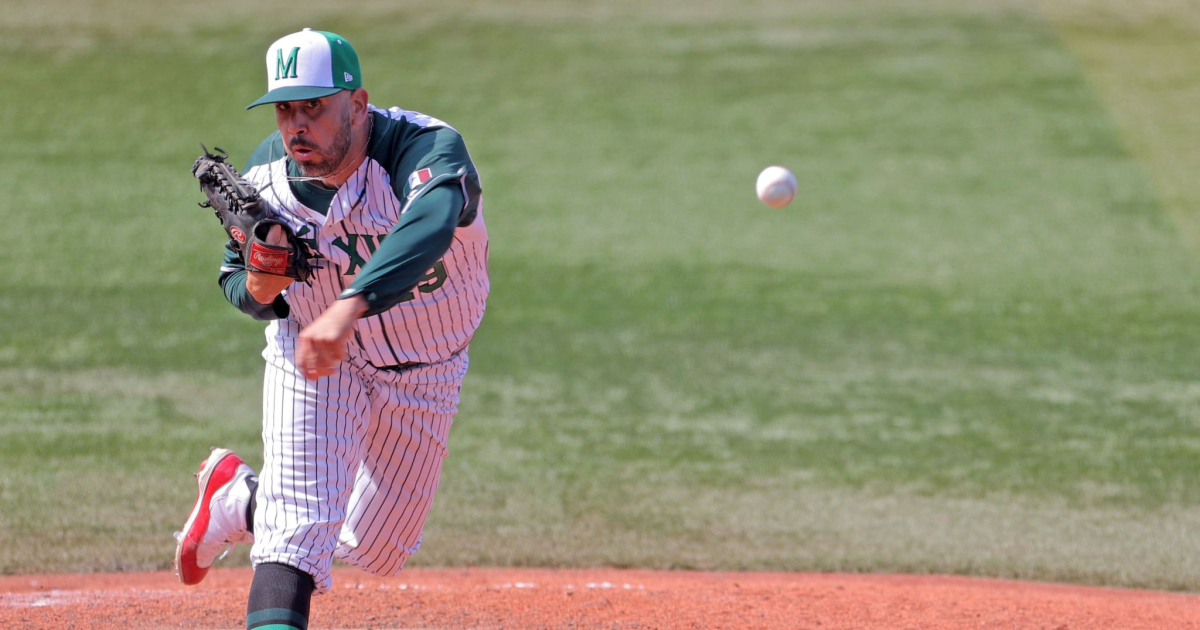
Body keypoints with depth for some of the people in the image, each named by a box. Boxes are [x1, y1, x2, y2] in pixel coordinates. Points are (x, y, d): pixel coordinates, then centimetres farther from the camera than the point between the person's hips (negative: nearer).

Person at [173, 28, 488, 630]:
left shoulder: (425, 147, -34)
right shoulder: (266, 177, -19)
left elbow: (429, 226, -58)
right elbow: (237, 283, -3)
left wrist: (349, 306, -72)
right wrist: (256, 288, -29)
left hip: (428, 374, 0)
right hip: (312, 355, 0)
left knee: (377, 551, 15)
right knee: (300, 528, -20)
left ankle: (241, 501, 41)